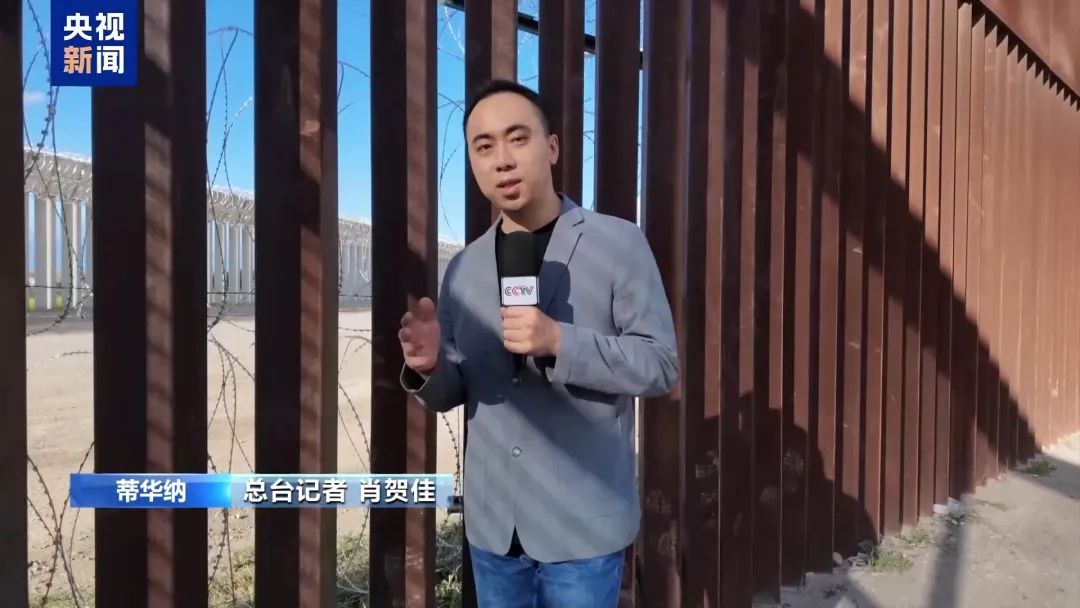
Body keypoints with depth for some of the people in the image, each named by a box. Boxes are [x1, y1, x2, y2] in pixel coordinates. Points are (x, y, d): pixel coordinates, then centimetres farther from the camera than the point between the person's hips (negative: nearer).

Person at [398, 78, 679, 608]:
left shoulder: (618, 243, -8)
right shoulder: (462, 268, 5)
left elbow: (660, 364, -10)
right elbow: (452, 392, 8)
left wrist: (559, 342, -25)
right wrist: (428, 368, -15)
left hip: (582, 524, -4)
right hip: (492, 524, 4)